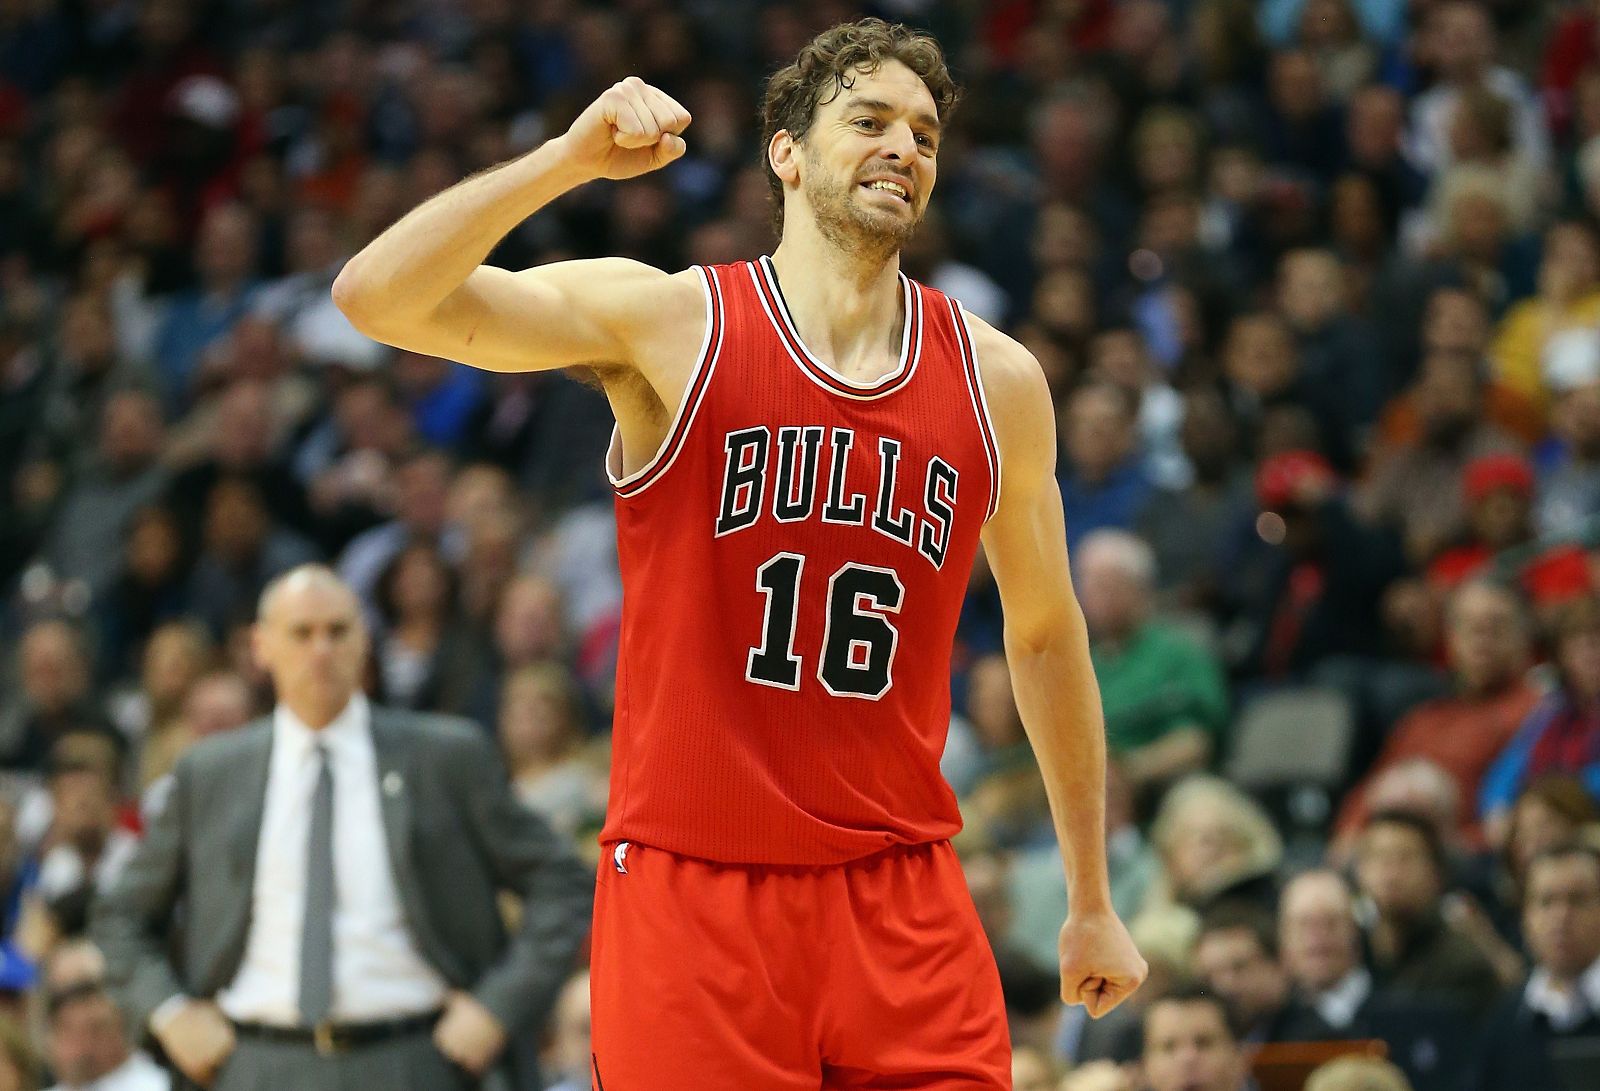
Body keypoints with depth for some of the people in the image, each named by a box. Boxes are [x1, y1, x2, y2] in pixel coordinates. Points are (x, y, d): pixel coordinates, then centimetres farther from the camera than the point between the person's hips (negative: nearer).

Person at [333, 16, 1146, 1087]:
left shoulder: (998, 382, 6)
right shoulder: (669, 323, -4)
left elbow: (1046, 633, 18)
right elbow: (378, 297, -14)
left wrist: (1093, 901, 19)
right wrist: (573, 157, -25)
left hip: (902, 900, 3)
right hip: (691, 889, -3)